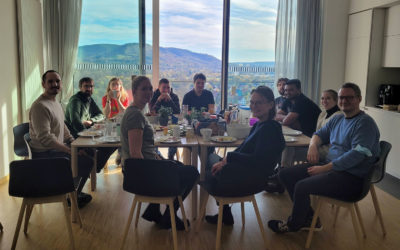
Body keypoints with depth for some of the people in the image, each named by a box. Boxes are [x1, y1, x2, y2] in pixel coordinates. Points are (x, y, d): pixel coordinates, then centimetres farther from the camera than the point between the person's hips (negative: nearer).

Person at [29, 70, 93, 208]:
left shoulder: (55, 102, 12)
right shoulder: (40, 106, -22)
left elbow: (62, 126, 20)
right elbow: (45, 138, -29)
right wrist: (71, 151, -26)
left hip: (57, 147, 10)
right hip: (45, 155, -10)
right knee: (87, 162, -13)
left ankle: (75, 191, 23)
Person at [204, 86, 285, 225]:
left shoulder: (271, 128, -19)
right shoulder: (258, 125, 10)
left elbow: (257, 160, -26)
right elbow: (243, 150, 12)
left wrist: (228, 158, -18)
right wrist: (224, 161, 0)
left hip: (251, 181, -9)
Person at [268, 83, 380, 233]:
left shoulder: (365, 123, -11)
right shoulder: (337, 119, 15)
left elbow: (357, 154, -22)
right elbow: (320, 134, 26)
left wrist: (323, 168, -21)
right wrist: (313, 145, -1)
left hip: (351, 177, -9)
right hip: (329, 166, 9)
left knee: (302, 186, -28)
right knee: (285, 174, 1)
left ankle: (293, 225, 2)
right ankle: (309, 218, 8)